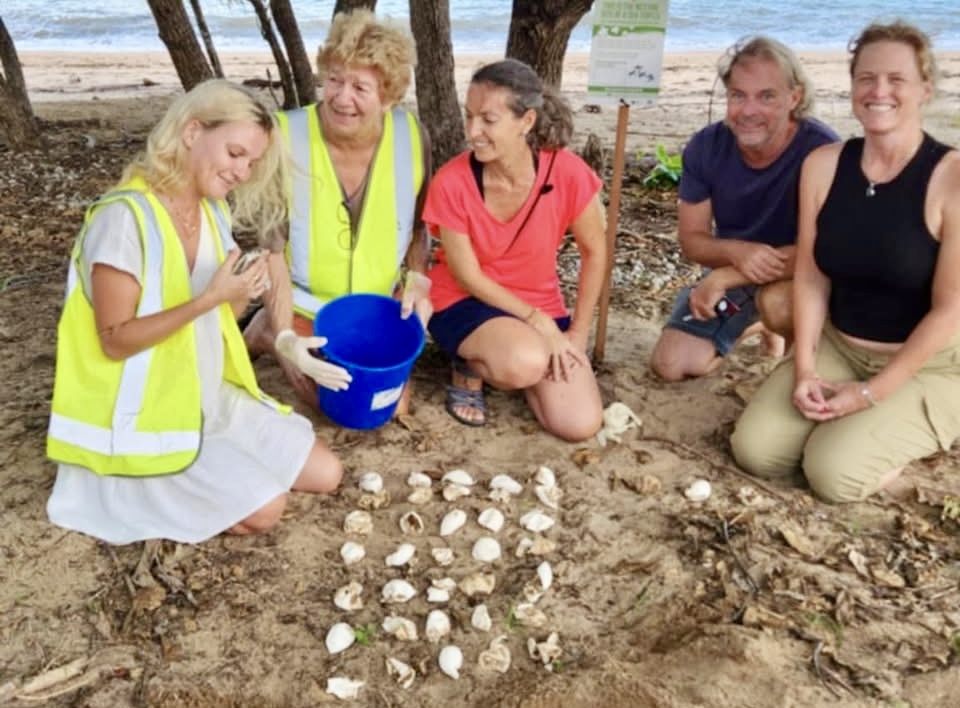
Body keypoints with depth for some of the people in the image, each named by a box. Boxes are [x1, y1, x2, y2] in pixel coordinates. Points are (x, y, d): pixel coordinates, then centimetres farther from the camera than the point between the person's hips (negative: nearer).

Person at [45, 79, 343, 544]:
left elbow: (213, 319, 6)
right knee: (263, 509, -16)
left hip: (212, 396, 8)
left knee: (325, 475, 2)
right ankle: (138, 487, 6)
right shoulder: (124, 216, -22)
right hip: (148, 413, -7)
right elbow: (114, 341, -22)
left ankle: (183, 481, 15)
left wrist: (242, 296, -16)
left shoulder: (214, 211, 3)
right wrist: (208, 299, -30)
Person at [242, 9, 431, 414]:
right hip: (306, 306, -3)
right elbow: (272, 247, -17)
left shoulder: (411, 136, -14)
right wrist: (287, 338, -24)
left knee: (393, 406, 7)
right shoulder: (287, 137, -23)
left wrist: (418, 281, -16)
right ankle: (269, 334, 19)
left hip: (381, 308, 3)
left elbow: (418, 225, 2)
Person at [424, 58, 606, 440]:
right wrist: (538, 322, -18)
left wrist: (577, 332, -3)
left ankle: (504, 358, 16)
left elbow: (595, 253, -4)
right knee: (525, 362, -37)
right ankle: (470, 367, 0)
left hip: (540, 305, 3)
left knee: (581, 424, -10)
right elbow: (469, 278, -13)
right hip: (466, 302, -3)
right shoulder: (451, 182, -21)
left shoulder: (567, 173, -19)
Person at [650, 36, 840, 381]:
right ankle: (750, 324, 25)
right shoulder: (706, 146, -14)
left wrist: (723, 277, -31)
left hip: (800, 275, -4)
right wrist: (736, 252, -31)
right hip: (732, 271, 5)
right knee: (671, 364, -5)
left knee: (777, 302, -39)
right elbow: (691, 239, -7)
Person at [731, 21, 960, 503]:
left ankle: (907, 434, 11)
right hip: (838, 348, 4)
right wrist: (803, 368, -11)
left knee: (834, 472, -20)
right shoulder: (822, 165, -4)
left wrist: (872, 393, -16)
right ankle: (846, 423, 16)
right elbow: (811, 277, -2)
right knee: (755, 451, -11)